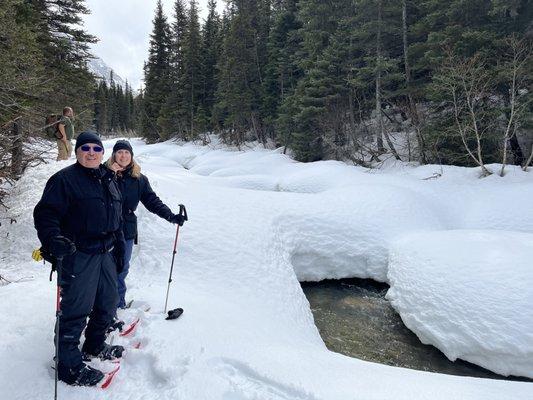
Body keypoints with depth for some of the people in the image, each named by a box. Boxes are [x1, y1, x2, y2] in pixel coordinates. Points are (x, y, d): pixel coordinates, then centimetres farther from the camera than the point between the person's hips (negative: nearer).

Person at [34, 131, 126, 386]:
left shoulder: (108, 180, 14)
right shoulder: (65, 179, -10)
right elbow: (45, 213, -15)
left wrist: (119, 250, 19)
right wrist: (53, 239, -33)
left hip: (106, 253, 8)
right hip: (78, 255, -8)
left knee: (108, 303, 18)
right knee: (76, 309, 1)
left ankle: (95, 345, 40)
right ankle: (68, 364, 20)